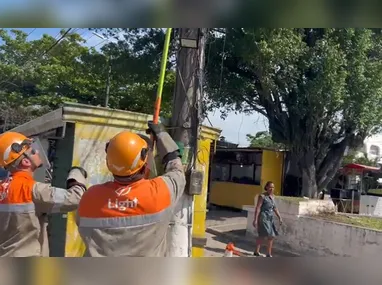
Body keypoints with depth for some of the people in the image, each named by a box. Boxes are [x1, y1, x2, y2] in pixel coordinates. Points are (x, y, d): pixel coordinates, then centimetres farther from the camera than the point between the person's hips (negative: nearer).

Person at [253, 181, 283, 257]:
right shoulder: (262, 196, -10)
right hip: (263, 217, -8)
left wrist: (279, 217, 18)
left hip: (270, 218, 8)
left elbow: (275, 208, 20)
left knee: (271, 236, 8)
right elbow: (258, 208, -14)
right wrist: (255, 219, -19)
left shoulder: (272, 196, 11)